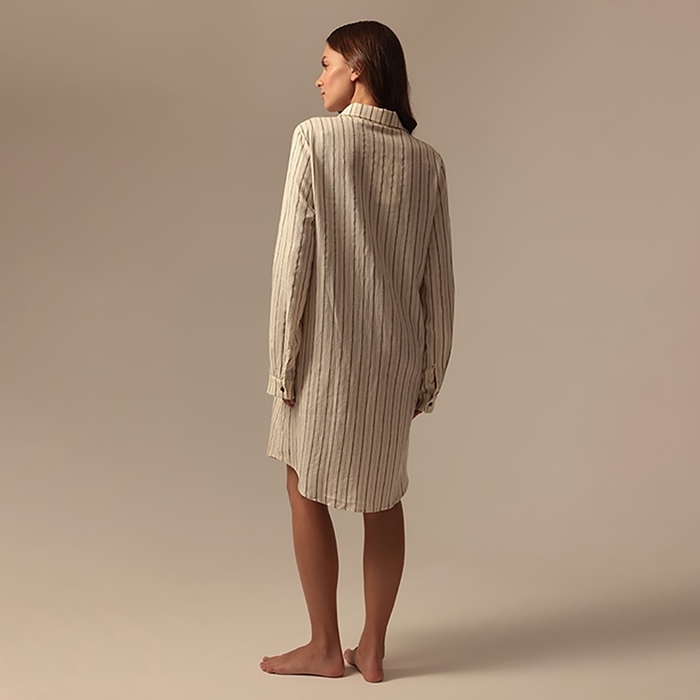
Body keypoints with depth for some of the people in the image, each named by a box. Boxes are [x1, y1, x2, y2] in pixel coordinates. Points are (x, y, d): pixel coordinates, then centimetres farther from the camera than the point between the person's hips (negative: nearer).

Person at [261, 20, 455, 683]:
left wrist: (283, 359, -7)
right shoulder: (425, 159, 3)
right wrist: (431, 372, 11)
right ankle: (372, 649, 25)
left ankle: (324, 646, 22)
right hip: (395, 359, 4)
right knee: (384, 498, 15)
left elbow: (293, 256, -14)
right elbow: (438, 280, 3)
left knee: (307, 492, 13)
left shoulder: (316, 137, -9)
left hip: (326, 354, -4)